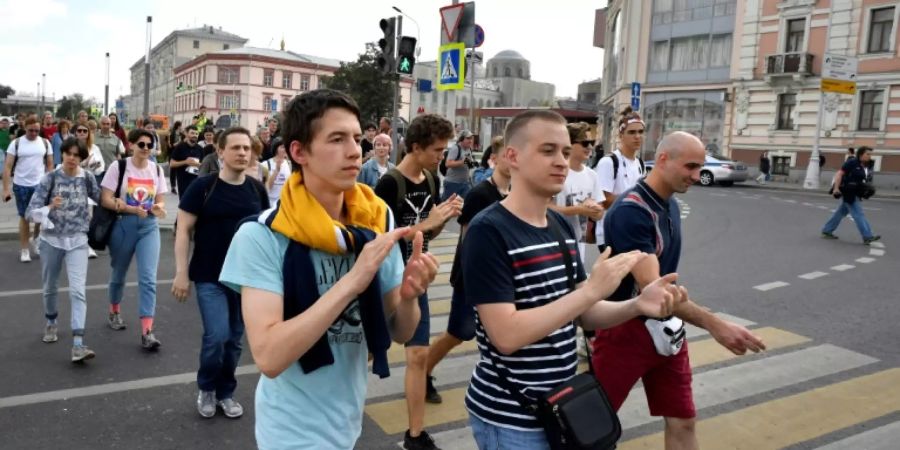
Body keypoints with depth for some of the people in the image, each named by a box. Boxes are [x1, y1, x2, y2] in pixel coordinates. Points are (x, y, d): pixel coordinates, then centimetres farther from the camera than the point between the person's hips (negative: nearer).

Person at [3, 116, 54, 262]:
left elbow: (50, 165, 6)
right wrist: (6, 189, -9)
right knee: (24, 217, 8)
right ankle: (24, 249, 18)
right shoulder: (16, 143, -4)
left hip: (40, 185, 1)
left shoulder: (45, 143, 1)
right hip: (21, 185, -1)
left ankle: (35, 239, 31)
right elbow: (7, 167, -4)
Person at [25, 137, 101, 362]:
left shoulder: (88, 179, -4)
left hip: (78, 241, -1)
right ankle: (51, 323, 46)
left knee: (77, 291, -12)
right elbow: (31, 211, -10)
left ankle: (78, 344, -16)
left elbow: (102, 200, 11)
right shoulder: (50, 178, -7)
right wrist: (49, 207, -28)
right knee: (50, 287, 18)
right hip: (51, 240, 1)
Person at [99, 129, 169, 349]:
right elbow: (105, 200, -9)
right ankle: (114, 312, 44)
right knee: (118, 274, 16)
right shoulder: (118, 166, -6)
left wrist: (158, 208, -14)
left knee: (148, 278, -8)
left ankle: (147, 331, -9)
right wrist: (133, 209, -22)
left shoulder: (156, 169, 4)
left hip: (149, 226, 1)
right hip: (123, 225, -1)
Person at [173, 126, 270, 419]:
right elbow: (184, 231, -7)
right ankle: (206, 388, 18)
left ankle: (225, 392, 30)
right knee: (217, 336, -10)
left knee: (234, 339, 11)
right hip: (210, 278, -3)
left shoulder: (257, 190, 2)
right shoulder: (203, 187, -9)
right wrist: (182, 273, -12)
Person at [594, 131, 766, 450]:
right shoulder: (630, 211, -23)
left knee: (682, 421, 11)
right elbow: (650, 287, -30)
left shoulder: (670, 204, 6)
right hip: (626, 329, -8)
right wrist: (713, 324, -34)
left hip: (666, 329, 8)